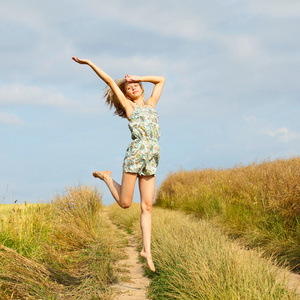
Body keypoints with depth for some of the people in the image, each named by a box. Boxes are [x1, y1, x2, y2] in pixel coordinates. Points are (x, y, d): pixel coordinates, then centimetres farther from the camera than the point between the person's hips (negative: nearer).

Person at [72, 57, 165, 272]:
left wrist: (139, 78, 23)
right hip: (136, 155, -4)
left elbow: (161, 80, 31)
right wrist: (89, 63, 11)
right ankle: (106, 177, 30)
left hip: (152, 160, 4)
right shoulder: (128, 105, 9)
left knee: (147, 207, 1)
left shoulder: (150, 104, 22)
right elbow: (110, 81, 8)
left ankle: (147, 249, 1)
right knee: (125, 203, 3)